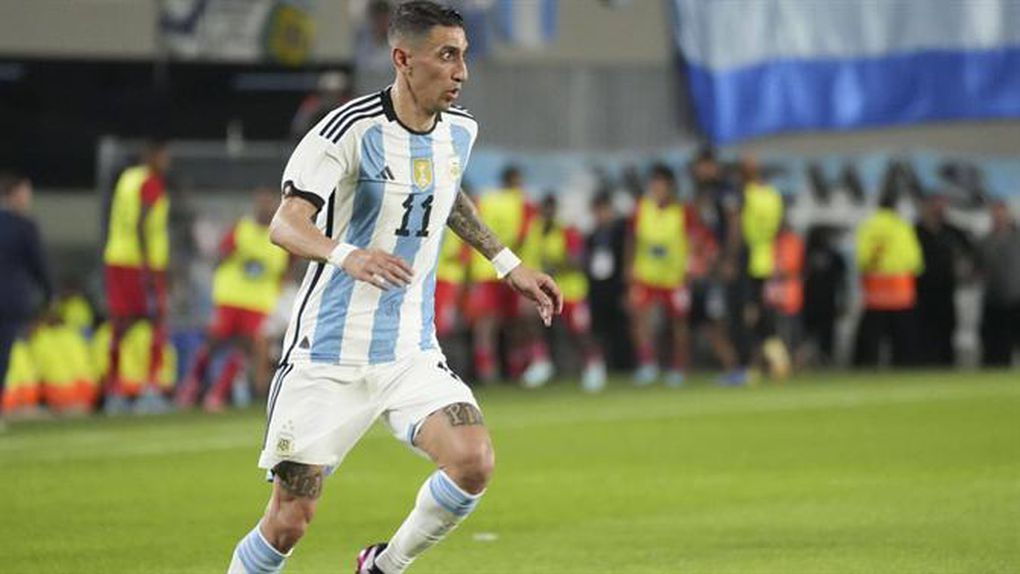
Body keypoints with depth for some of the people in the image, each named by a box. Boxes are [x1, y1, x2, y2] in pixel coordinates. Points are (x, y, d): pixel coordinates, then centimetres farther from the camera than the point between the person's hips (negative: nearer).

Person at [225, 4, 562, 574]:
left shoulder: (460, 130, 4)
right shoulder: (350, 130, -16)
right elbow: (285, 224, -27)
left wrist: (509, 264, 23)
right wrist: (345, 255, -46)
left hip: (412, 353, 5)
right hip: (328, 356, -5)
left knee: (474, 462, -20)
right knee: (290, 521, -5)